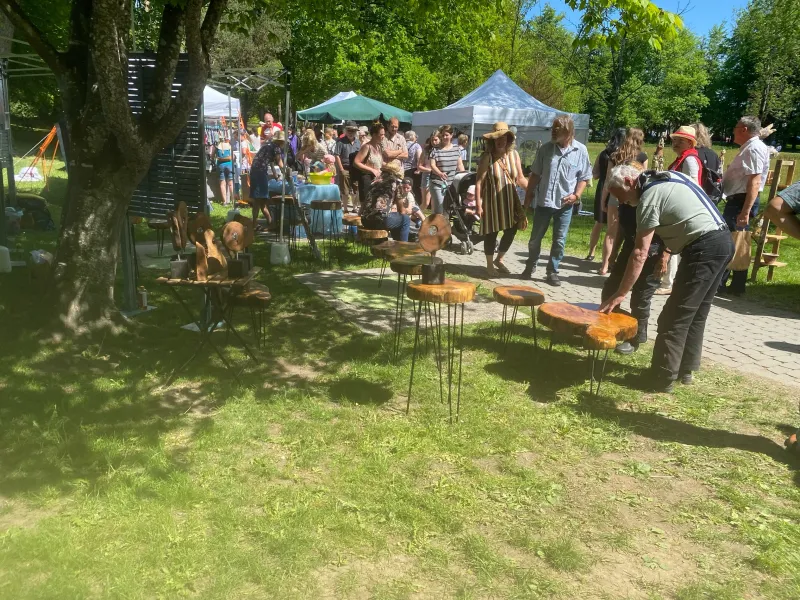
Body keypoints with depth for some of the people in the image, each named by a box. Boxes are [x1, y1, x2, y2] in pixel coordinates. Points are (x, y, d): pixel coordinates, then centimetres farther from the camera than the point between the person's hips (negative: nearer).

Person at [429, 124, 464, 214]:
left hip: (452, 184, 4)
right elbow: (432, 165, -8)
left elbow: (460, 164, 13)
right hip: (437, 183, -4)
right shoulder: (435, 150, -1)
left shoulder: (456, 149, 10)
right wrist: (440, 173, -27)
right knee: (439, 209, -8)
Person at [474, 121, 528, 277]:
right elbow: (479, 182, -11)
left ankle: (499, 260, 29)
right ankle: (490, 265, 20)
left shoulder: (514, 155, 3)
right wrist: (479, 204, -15)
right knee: (491, 233, 3)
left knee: (511, 231, 7)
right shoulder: (487, 157, -9)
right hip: (492, 200, -4)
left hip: (510, 200, 4)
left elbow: (520, 179, 8)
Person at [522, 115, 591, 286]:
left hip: (565, 204, -1)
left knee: (559, 241, 6)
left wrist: (576, 195, -11)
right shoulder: (546, 148, -2)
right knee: (535, 238, 10)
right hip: (543, 202, 1)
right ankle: (530, 266, 30)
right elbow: (535, 174, 4)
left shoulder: (580, 150, -5)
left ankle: (552, 271, 19)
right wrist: (528, 197, 3)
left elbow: (584, 177, 3)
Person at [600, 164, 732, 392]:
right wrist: (668, 247, 19)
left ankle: (662, 379, 1)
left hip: (704, 248, -10)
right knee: (696, 313, 17)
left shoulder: (649, 197, -11)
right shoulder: (668, 177, 16)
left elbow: (640, 253, -15)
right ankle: (686, 369, 26)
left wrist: (620, 294, -12)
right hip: (723, 241, 10)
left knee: (675, 317, -4)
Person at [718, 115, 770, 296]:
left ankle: (717, 284, -1)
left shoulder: (754, 148, -16)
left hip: (741, 202, -11)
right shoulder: (749, 147, 17)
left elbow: (754, 182, -25)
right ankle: (737, 286, 19)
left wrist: (745, 211, -29)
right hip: (738, 201, 11)